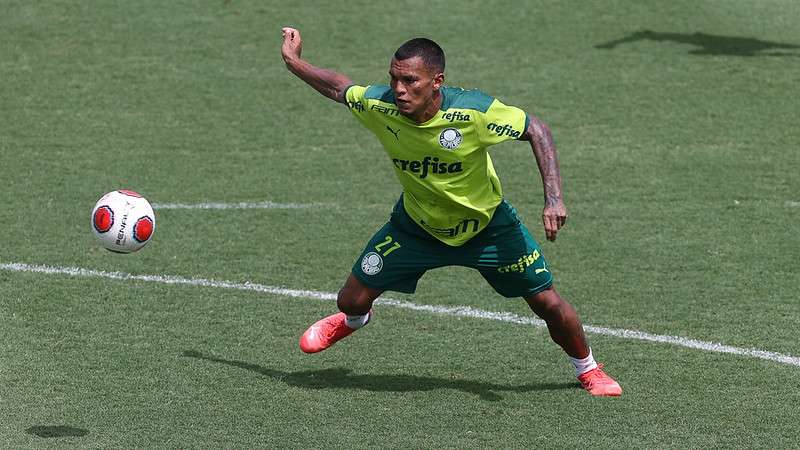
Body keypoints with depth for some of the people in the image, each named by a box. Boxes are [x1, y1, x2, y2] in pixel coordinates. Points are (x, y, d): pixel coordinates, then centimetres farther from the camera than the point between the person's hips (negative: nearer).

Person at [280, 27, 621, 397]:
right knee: (352, 299, 3)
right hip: (416, 224, 2)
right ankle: (353, 320, 44)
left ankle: (588, 369, 28)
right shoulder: (380, 106, -25)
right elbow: (339, 89, -1)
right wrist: (294, 62, 2)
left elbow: (536, 130, -21)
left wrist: (554, 198, -29)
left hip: (487, 225, -2)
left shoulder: (473, 111, -34)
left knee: (548, 304, -2)